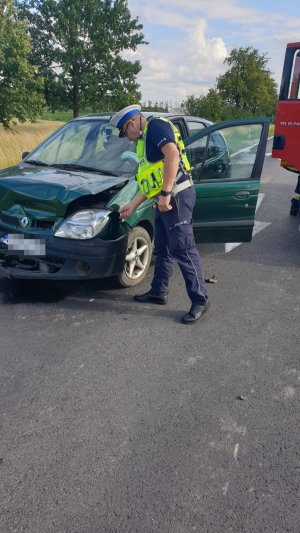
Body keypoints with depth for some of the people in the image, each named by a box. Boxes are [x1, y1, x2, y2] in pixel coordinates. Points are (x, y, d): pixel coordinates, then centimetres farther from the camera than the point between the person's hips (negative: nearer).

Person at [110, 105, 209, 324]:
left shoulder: (156, 126, -4)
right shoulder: (145, 141, 26)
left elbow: (172, 154, -22)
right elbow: (149, 182, 27)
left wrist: (165, 193, -25)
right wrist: (132, 206, 27)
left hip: (177, 195, -11)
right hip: (165, 201, 11)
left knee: (183, 249, -10)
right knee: (162, 249, 16)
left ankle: (200, 300, -3)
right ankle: (158, 292, 28)